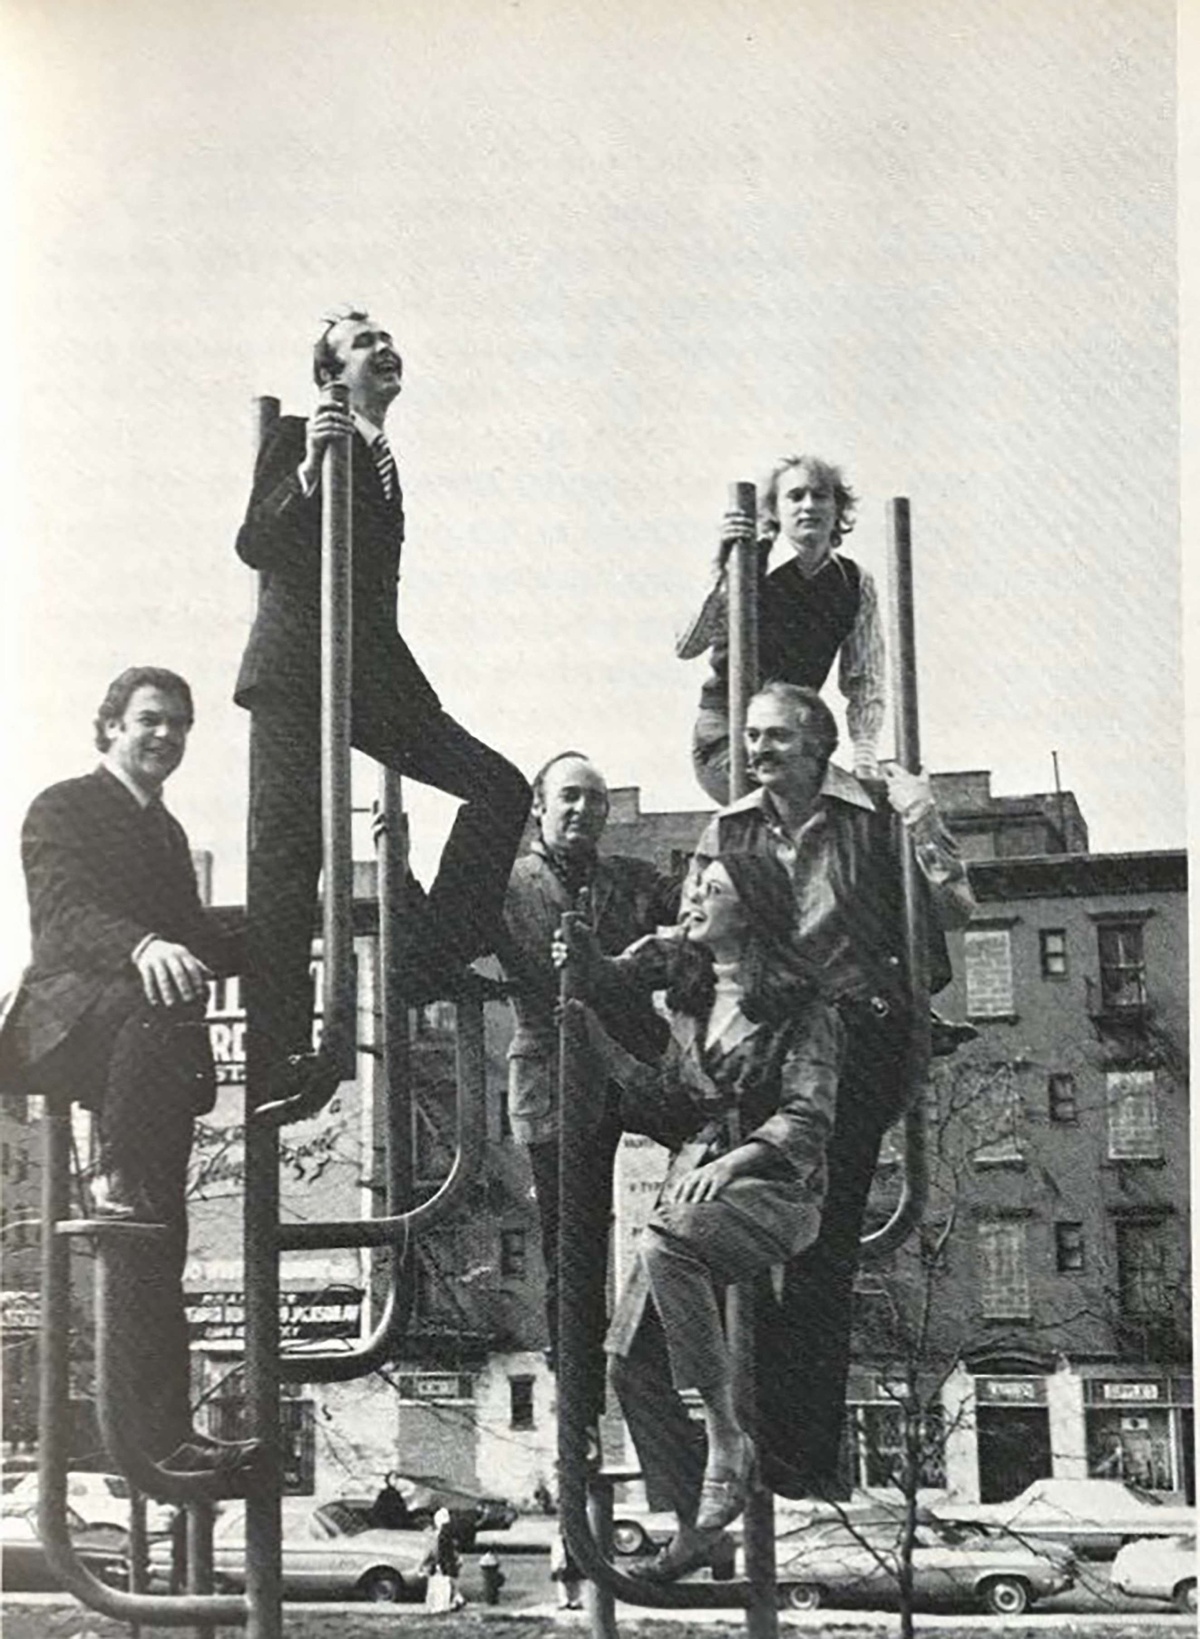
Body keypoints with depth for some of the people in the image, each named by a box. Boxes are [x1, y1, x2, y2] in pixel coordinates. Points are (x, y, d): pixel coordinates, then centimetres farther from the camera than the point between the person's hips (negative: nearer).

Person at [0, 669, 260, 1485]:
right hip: (67, 1022, -6)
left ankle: (167, 1431, -2)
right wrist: (144, 947, -36)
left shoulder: (167, 831, 26)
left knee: (157, 1252, -1)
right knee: (152, 1004, -40)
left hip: (147, 1040, 6)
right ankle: (117, 1175, -27)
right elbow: (66, 911, -16)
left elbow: (195, 936, 24)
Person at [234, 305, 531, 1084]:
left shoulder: (381, 456, 21)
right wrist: (308, 473, -26)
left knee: (501, 789, -2)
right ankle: (279, 1046, -8)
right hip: (297, 672, -8)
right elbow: (254, 545, -12)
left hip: (372, 669, 8)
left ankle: (432, 960, 0)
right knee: (288, 852, -10)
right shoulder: (298, 436, -1)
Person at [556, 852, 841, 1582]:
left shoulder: (801, 1008, -3)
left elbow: (807, 1118, -11)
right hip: (695, 1181, 7)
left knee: (664, 1245, -36)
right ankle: (697, 1522, 8)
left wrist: (736, 1158, -27)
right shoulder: (693, 997, 18)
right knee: (632, 1359, -5)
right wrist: (598, 1034, 11)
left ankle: (728, 1437, -25)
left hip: (773, 1187, -7)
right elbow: (667, 1107, 17)